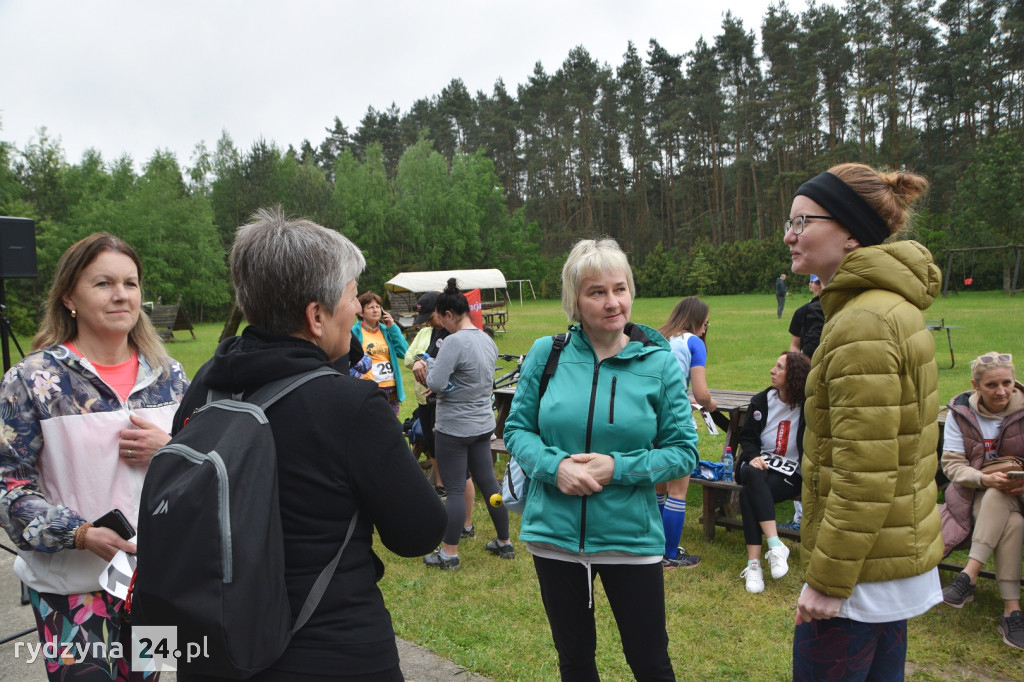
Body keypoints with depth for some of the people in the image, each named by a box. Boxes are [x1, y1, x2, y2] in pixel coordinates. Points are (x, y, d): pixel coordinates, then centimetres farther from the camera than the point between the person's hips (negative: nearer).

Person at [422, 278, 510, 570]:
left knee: (455, 489, 0)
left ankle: (449, 554, 11)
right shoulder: (488, 340, 6)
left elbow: (436, 384, -24)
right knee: (488, 482, 16)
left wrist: (431, 364, -4)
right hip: (483, 423, 8)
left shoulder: (454, 341, -21)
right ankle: (504, 543, 26)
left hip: (454, 428, -8)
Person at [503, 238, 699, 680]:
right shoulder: (547, 353, -4)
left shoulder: (659, 363, -7)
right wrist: (555, 465, -18)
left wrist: (618, 468, -19)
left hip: (631, 538, -1)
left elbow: (684, 451, -5)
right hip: (554, 533, 2)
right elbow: (516, 429, 1)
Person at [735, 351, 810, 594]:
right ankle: (775, 545, -39)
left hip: (791, 472, -3)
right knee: (753, 475, -35)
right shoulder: (761, 401, 9)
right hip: (760, 464, 3)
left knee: (749, 493, -32)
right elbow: (747, 437, 8)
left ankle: (754, 564, -32)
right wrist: (753, 456, -9)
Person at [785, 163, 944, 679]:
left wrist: (827, 579, -19)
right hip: (897, 556, 10)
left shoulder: (863, 325, -23)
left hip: (863, 573, -10)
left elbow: (863, 476, -25)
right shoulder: (894, 308, 11)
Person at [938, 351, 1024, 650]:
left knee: (998, 499, -37)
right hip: (972, 491, 0)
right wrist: (985, 479, -27)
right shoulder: (960, 413, -3)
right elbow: (952, 463, -7)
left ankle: (968, 576, -39)